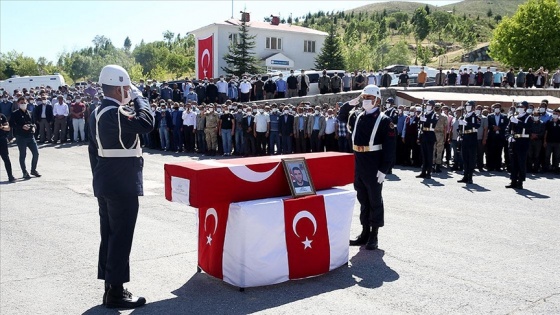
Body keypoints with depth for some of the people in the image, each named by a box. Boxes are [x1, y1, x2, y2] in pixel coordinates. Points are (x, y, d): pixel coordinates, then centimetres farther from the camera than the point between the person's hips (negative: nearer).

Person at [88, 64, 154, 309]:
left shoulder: (98, 112, 12)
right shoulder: (116, 113, -19)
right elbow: (146, 123, -29)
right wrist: (138, 97, -15)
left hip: (105, 184, 10)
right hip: (122, 185, -10)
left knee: (109, 235, 14)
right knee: (120, 237, -2)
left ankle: (109, 287, 24)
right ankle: (116, 293, 6)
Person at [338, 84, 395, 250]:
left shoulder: (384, 121, -9)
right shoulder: (358, 118, 9)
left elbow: (389, 148, -13)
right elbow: (341, 116, 24)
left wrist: (383, 170, -18)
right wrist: (351, 103, 6)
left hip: (374, 169, -6)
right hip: (358, 167, 6)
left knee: (375, 201, 5)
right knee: (363, 200, 14)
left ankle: (374, 235, 14)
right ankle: (365, 232, 24)